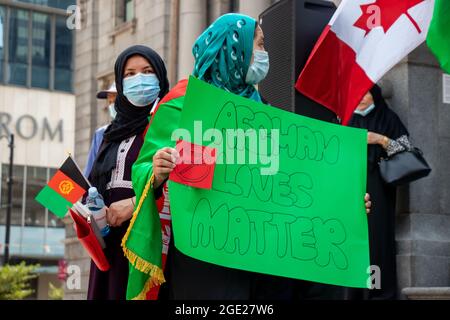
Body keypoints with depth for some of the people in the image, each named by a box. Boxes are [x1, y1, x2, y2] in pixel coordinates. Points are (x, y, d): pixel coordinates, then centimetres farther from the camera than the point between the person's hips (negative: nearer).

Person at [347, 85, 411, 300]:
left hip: (378, 188, -4)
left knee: (377, 235, -12)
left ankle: (381, 291, -13)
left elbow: (405, 148, 0)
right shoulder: (348, 121, 17)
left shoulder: (388, 118, 6)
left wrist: (381, 140, -12)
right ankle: (356, 292, -1)